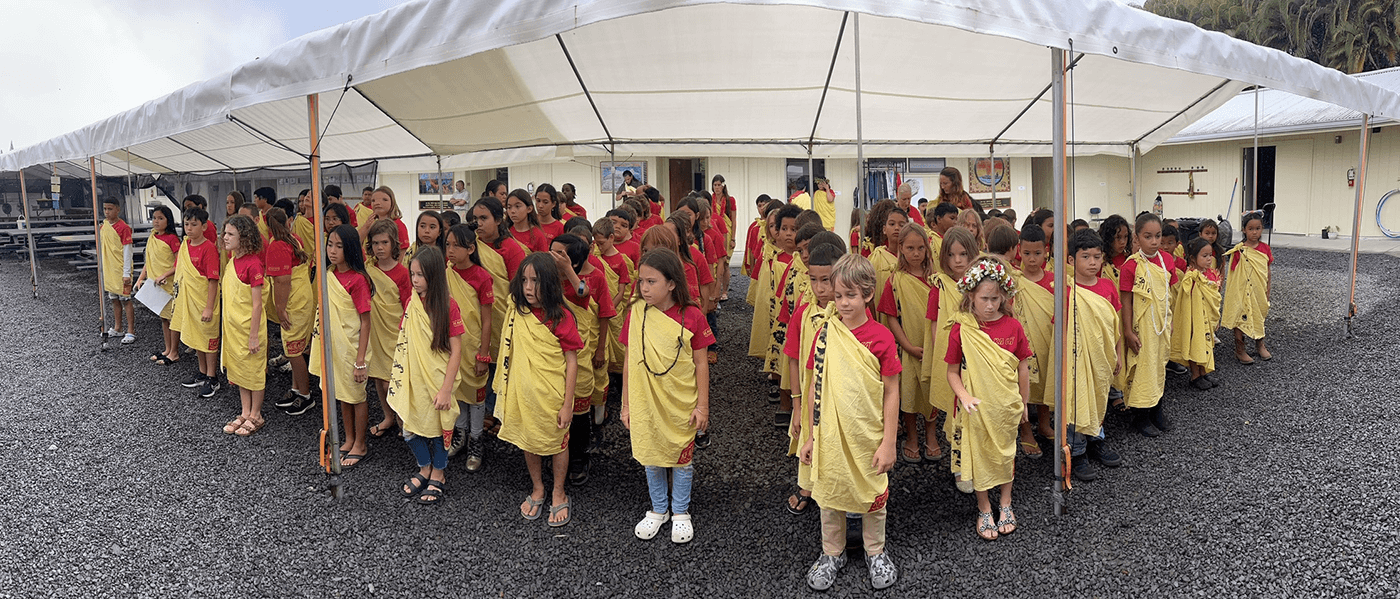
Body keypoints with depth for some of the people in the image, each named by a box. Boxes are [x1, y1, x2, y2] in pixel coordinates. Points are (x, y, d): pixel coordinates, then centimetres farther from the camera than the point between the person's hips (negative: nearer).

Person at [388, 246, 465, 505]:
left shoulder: (448, 306, -15)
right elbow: (405, 342, 9)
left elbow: (455, 351, -14)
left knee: (437, 425, 9)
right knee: (411, 426, 13)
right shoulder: (411, 302, 0)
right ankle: (424, 469, 35)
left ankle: (438, 474, 30)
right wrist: (399, 376, 7)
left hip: (437, 378, -5)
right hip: (412, 377, 5)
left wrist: (445, 389, -16)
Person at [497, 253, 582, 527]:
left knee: (557, 443, 13)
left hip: (552, 395, -4)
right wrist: (503, 387, 8)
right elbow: (510, 353, 11)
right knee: (529, 442, 19)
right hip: (523, 392, 4)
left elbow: (572, 362, -13)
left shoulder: (561, 317, -16)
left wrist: (567, 404, -14)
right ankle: (537, 490, 40)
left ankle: (559, 494, 32)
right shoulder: (516, 311, -2)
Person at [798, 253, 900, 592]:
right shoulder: (825, 333, -4)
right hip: (830, 435, 2)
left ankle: (875, 552, 38)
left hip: (868, 437, -2)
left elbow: (891, 393, -6)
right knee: (830, 494, 15)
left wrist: (888, 442, -8)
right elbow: (815, 389, 2)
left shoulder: (881, 338, -11)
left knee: (873, 495, 15)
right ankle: (832, 554, 36)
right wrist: (811, 436, 5)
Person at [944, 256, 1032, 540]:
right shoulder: (961, 330, -11)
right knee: (979, 455, 10)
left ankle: (1005, 504, 36)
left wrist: (1024, 402, 10)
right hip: (976, 407, -2)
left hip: (1007, 405, 2)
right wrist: (964, 396, -21)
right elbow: (952, 371, -5)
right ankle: (984, 510, 28)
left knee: (1006, 452, 17)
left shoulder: (1012, 326, -6)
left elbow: (1023, 367, 4)